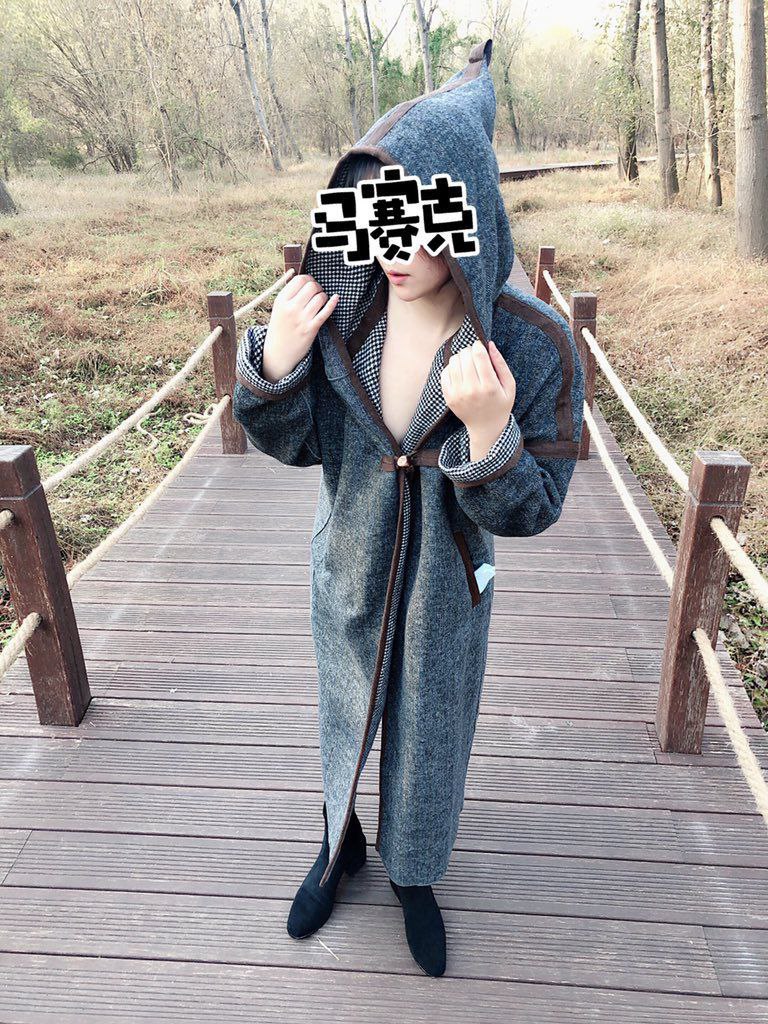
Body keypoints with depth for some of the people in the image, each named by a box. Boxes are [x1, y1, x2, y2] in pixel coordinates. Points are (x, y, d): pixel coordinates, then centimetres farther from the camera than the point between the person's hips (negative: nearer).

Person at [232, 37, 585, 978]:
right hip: (348, 572, 2)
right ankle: (340, 844, 56)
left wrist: (489, 429, -39)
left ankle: (415, 875, 53)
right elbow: (297, 444, -8)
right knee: (346, 717, 24)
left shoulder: (535, 346, -24)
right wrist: (273, 362, -28)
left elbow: (530, 512, -19)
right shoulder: (337, 303, -18)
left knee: (430, 733, 20)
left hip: (446, 587, -1)